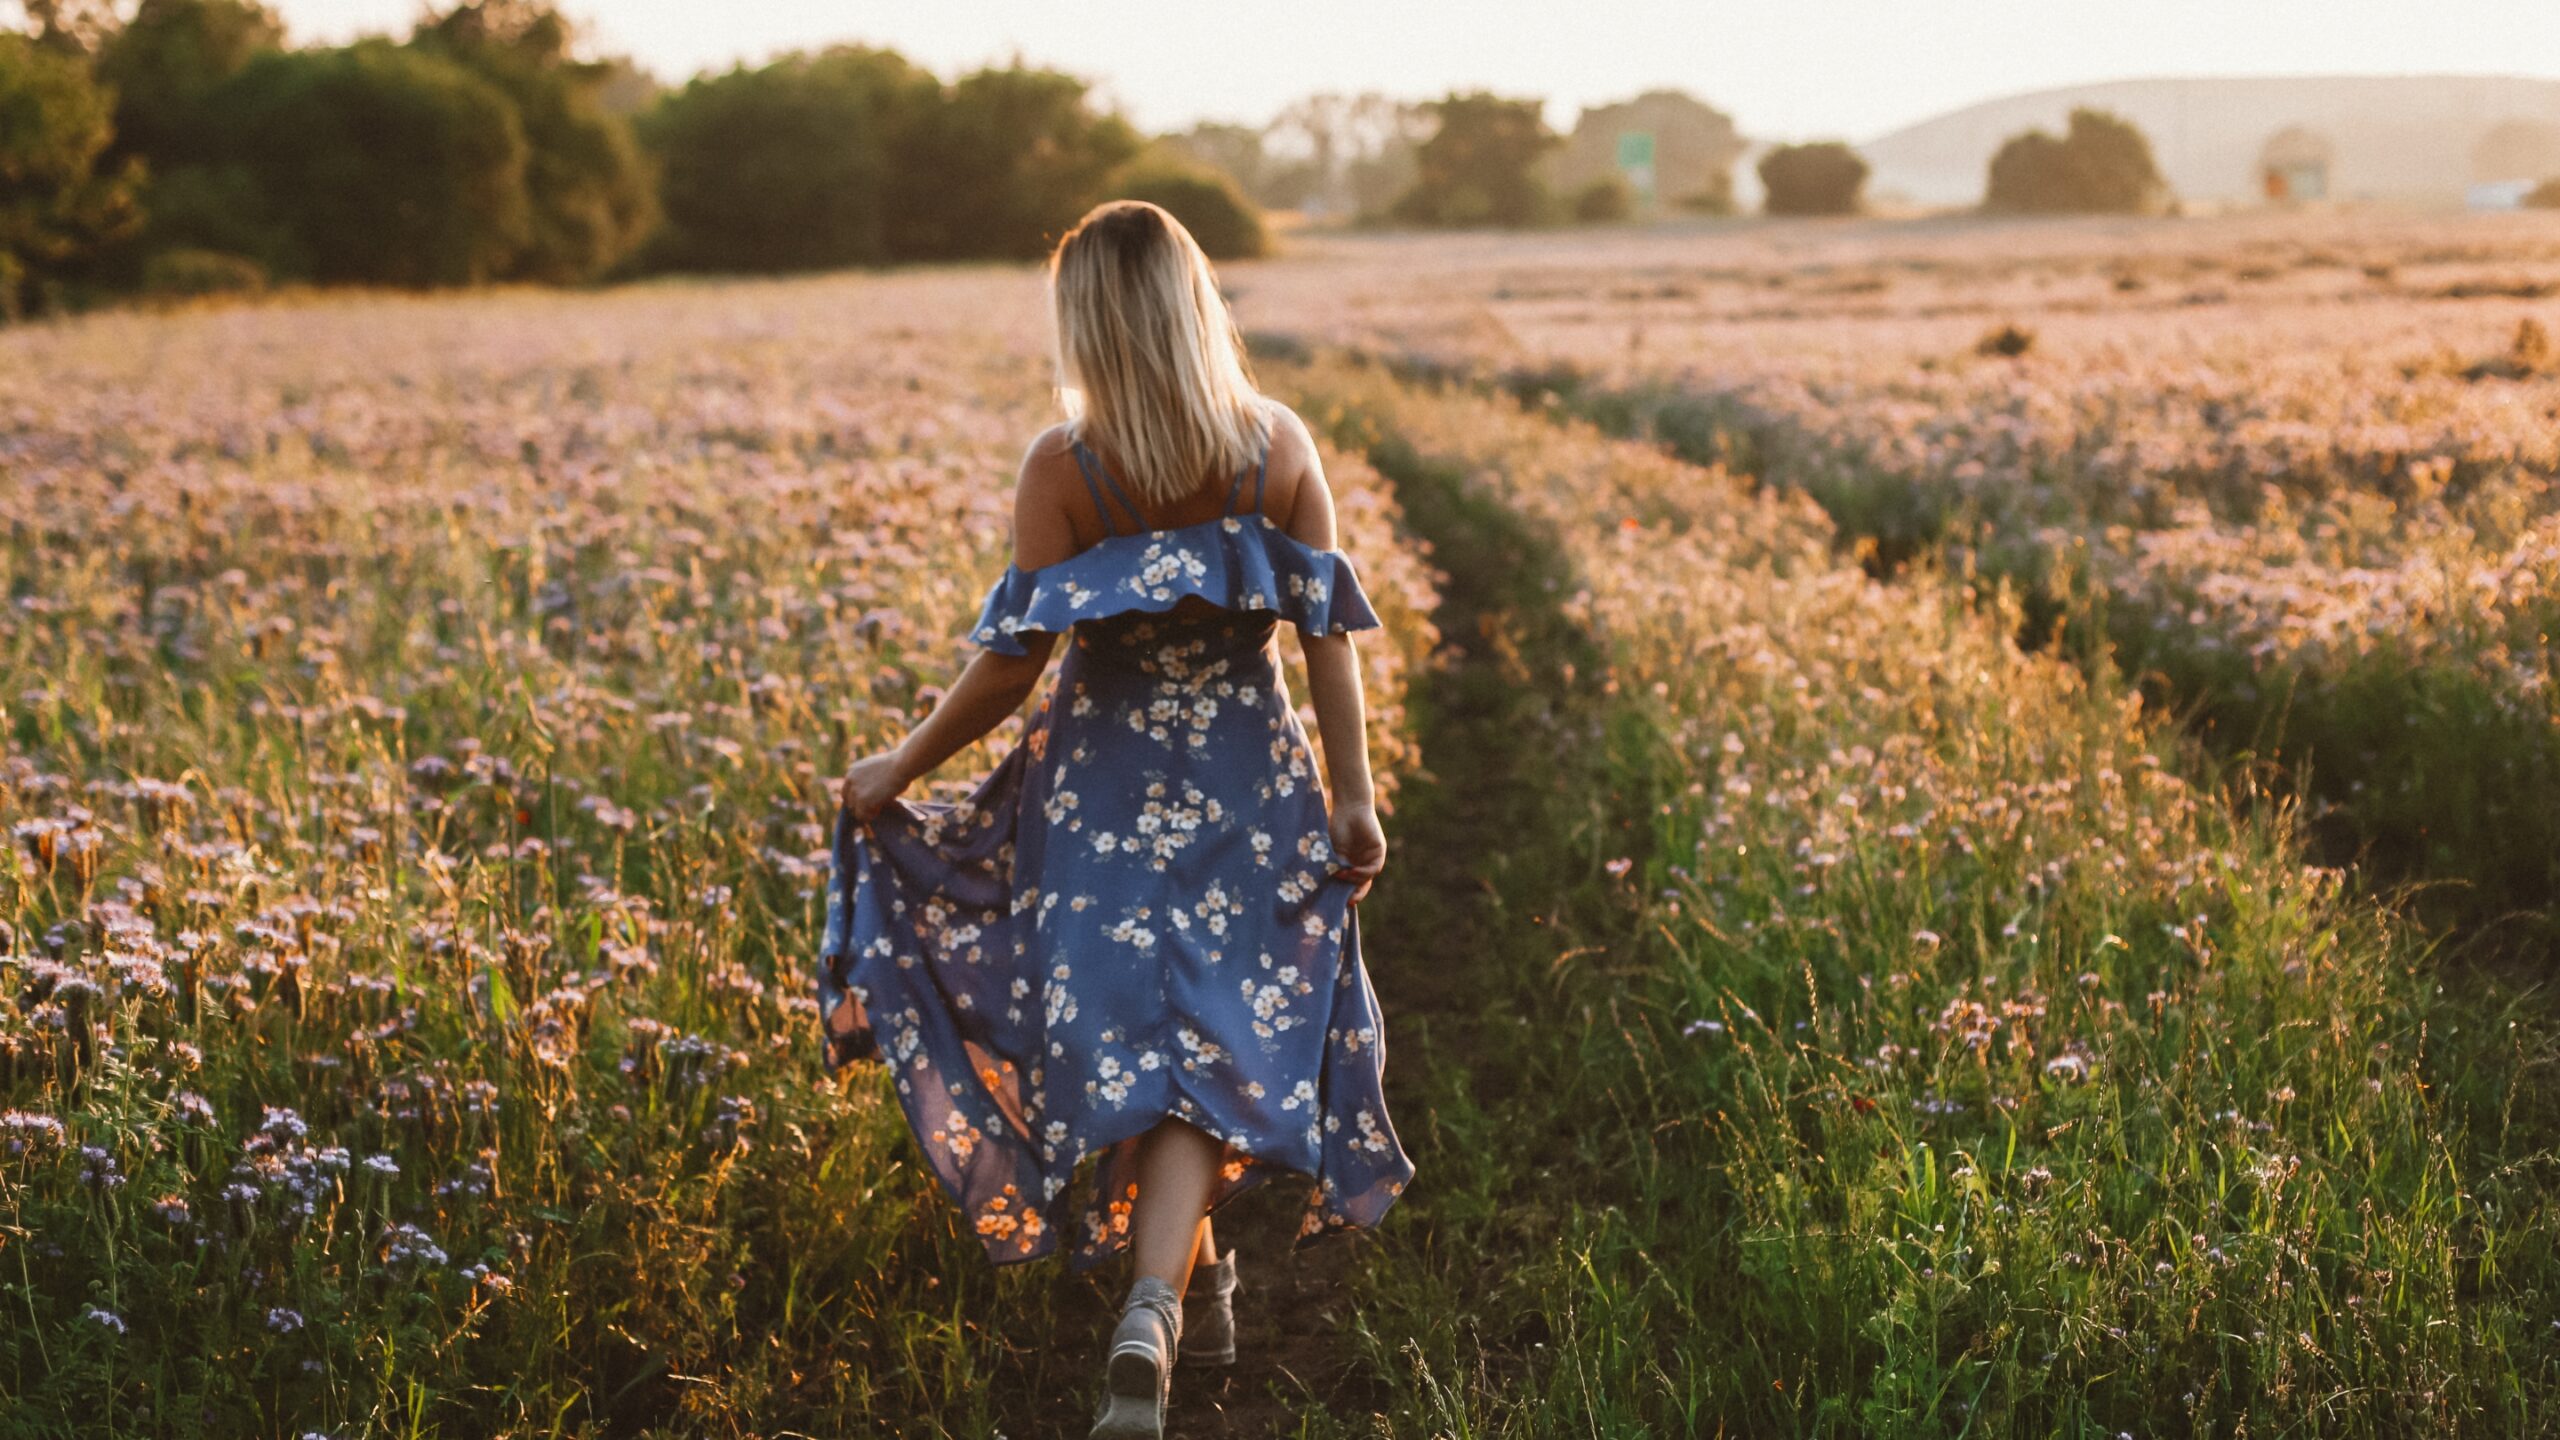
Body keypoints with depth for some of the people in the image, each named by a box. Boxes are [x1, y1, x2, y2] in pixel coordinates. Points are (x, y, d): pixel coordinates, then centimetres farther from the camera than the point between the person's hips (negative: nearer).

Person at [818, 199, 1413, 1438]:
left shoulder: (1062, 469, -12)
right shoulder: (1281, 447, -4)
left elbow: (1015, 658, -12)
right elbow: (1328, 633, -3)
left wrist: (897, 769, -1)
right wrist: (1355, 794, 3)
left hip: (1104, 783, -2)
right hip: (1249, 780, 2)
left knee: (1125, 1040, 13)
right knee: (1210, 1046, 1)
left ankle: (1197, 1281, 27)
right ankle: (1152, 1311, -16)